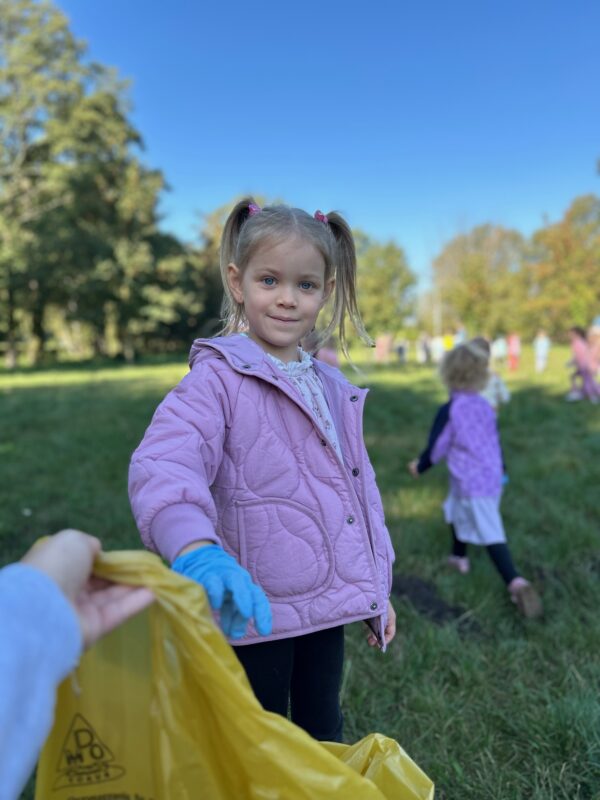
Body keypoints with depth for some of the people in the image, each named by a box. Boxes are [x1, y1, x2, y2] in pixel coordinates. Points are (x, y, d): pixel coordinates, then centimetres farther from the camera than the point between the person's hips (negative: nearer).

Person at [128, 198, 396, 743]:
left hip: (327, 607, 6)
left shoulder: (331, 387, 7)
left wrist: (378, 587, 15)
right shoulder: (218, 378, -14)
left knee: (325, 739, 23)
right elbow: (162, 465, -31)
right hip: (256, 612, -6)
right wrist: (195, 551, -50)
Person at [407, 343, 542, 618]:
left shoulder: (448, 411, -17)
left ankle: (516, 582, -11)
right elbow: (494, 440, 14)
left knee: (490, 533, -4)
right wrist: (500, 469, 29)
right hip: (493, 477, 7)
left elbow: (436, 448, -10)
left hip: (470, 483, -7)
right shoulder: (486, 406, 3)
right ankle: (459, 557, 41)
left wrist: (419, 466, 8)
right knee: (456, 510, 27)